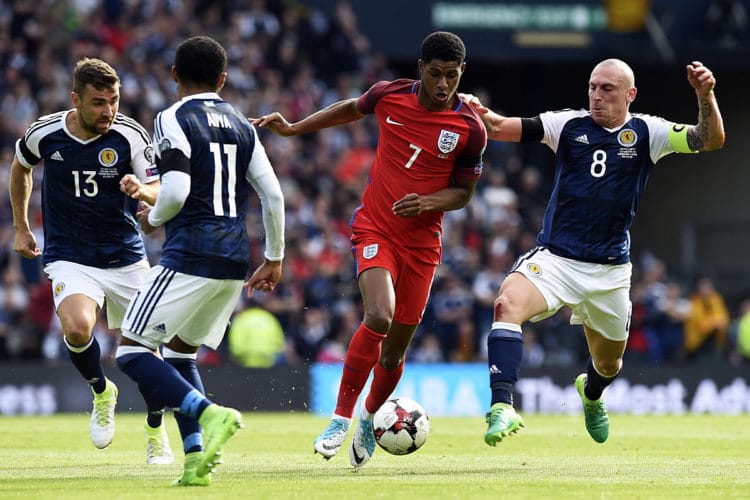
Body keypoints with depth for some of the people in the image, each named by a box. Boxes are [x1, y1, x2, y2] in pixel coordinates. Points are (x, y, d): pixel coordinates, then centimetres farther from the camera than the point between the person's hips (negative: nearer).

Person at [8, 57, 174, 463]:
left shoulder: (131, 136, -14)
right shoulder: (44, 133, -10)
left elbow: (161, 193, -13)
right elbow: (20, 166, 12)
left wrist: (142, 190, -36)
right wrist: (21, 227, 16)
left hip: (126, 258, 1)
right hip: (69, 258, -1)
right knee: (77, 328, -27)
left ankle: (156, 432, 29)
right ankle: (101, 392, 4)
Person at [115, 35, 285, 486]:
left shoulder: (173, 120, -6)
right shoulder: (241, 125, 14)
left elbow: (176, 190, -17)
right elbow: (273, 194, 10)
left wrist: (153, 217, 4)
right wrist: (274, 258, 19)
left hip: (190, 258, -7)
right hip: (234, 261, 7)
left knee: (134, 351, -2)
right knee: (181, 351, 19)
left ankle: (209, 414, -22)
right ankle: (197, 458, 5)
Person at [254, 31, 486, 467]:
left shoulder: (471, 129, -9)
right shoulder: (389, 95, -6)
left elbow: (463, 192, 2)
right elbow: (352, 109, 17)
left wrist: (427, 202, -18)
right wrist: (293, 128, 18)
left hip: (422, 242, 1)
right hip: (375, 228, -1)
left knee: (394, 350, 6)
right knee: (379, 317, -26)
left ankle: (369, 419, 36)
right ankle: (341, 418, -13)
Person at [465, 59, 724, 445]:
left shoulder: (646, 133, -1)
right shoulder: (568, 125, 0)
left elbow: (710, 140, -10)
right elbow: (500, 129, -4)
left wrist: (705, 96, -26)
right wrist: (477, 111, -25)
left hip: (610, 272, 1)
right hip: (554, 258, -1)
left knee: (608, 361, 17)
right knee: (508, 303, -31)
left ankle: (591, 393, 56)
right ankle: (502, 407, -37)